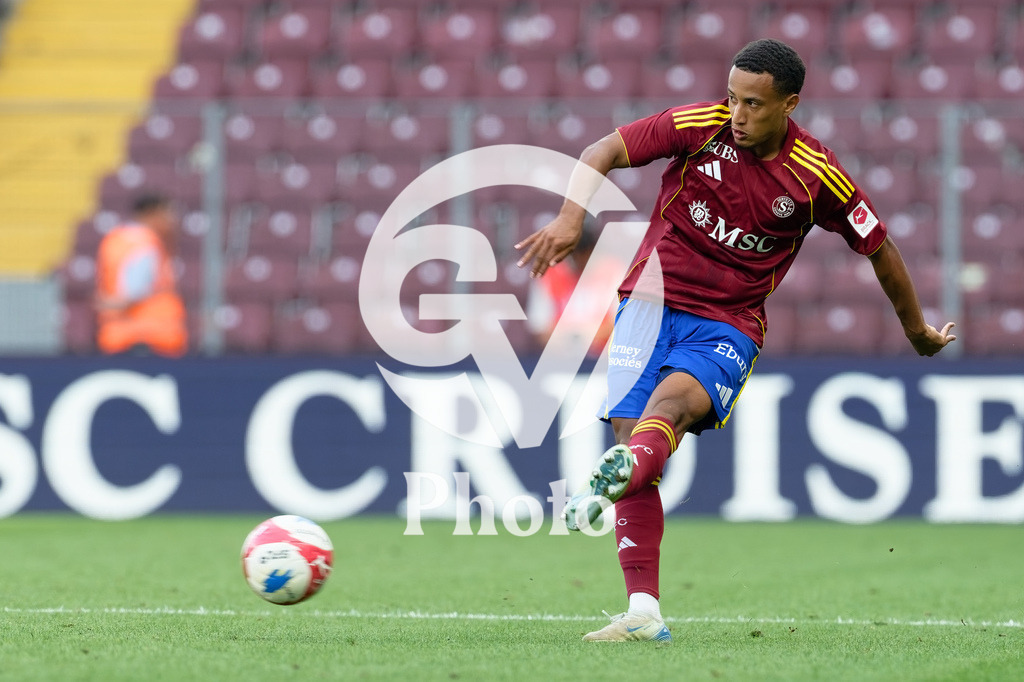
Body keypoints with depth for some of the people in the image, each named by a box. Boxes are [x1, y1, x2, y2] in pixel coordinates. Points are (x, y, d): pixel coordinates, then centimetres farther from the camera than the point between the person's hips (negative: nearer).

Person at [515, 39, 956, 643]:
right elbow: (603, 152, -1)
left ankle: (615, 478, -66)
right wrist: (570, 217, -20)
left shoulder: (817, 176, -3)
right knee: (631, 431, -14)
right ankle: (644, 613, -14)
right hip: (652, 302, 2)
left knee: (674, 398, -33)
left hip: (728, 326, -2)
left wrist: (918, 330, 22)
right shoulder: (699, 126, -3)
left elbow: (878, 247, 11)